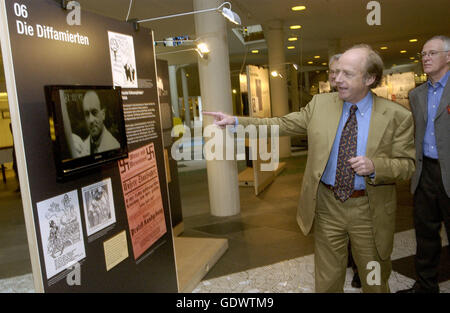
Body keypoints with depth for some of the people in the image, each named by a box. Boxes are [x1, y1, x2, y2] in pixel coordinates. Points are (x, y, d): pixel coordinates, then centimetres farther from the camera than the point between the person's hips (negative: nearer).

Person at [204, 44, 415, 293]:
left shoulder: (397, 117, -9)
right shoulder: (320, 104, -2)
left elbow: (407, 164, -5)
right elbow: (282, 124, 0)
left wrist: (374, 166, -25)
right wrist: (236, 121, -7)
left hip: (369, 211, -1)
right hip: (326, 206, 2)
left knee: (375, 281, 20)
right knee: (327, 280, 17)